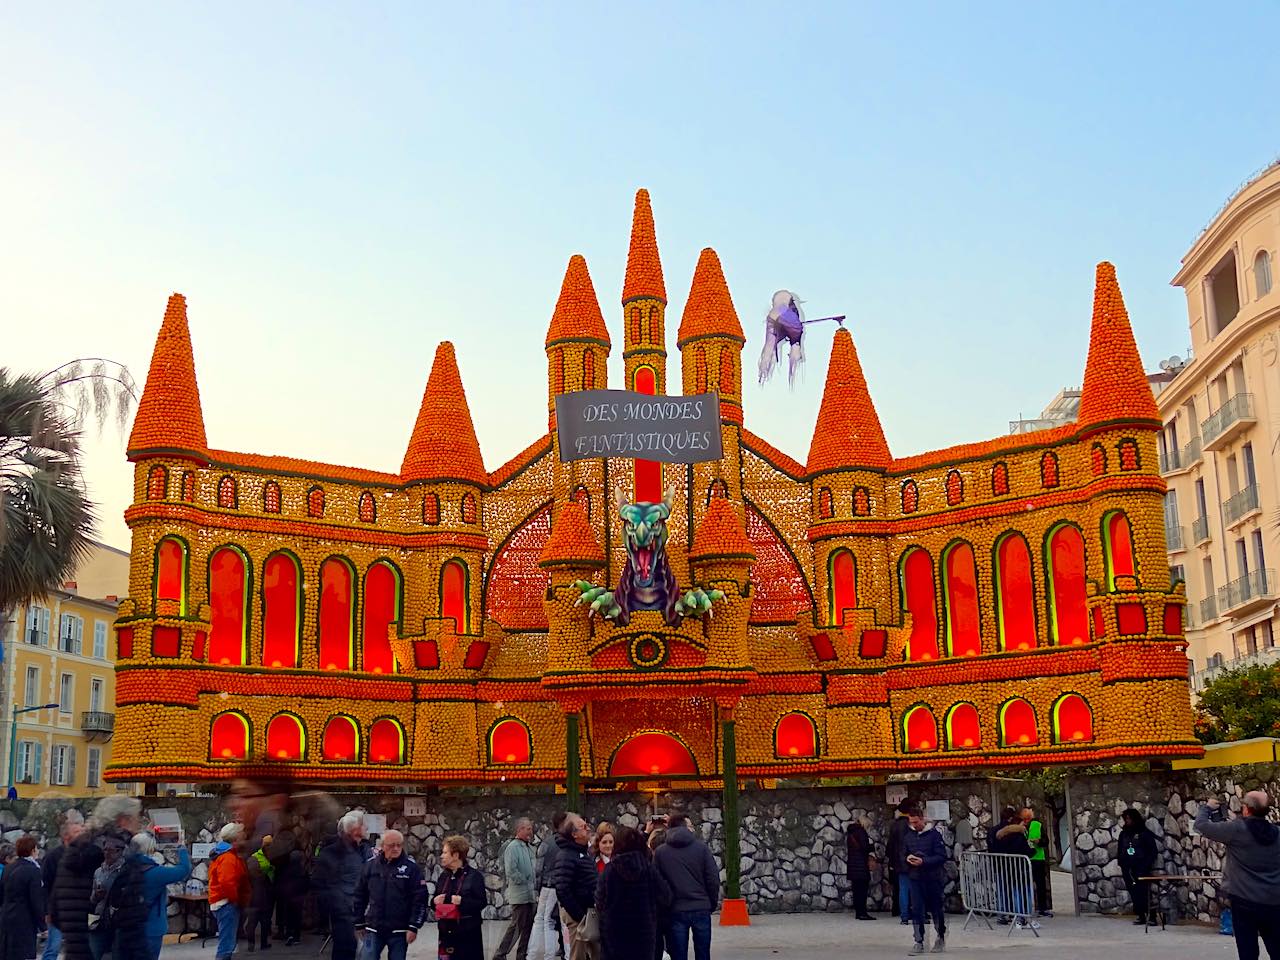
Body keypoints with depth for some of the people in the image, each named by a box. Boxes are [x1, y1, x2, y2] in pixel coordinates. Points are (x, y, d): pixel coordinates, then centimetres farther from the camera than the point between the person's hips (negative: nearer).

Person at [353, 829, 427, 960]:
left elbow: (420, 899, -7)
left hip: (399, 931, -2)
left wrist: (414, 927, -12)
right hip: (373, 929, 2)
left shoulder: (411, 867, -4)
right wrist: (360, 924, 8)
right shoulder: (371, 865, 3)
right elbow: (360, 896, 9)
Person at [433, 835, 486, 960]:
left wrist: (462, 901, -23)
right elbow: (434, 900, 20)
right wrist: (435, 901, -3)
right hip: (446, 932, 6)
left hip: (468, 933, -6)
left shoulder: (474, 876, -7)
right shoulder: (444, 876, 13)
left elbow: (482, 902, -11)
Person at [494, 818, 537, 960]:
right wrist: (523, 881, -13)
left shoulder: (528, 847, 15)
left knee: (527, 926, 11)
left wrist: (533, 887, 13)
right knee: (517, 926, -5)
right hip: (519, 894, -8)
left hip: (529, 895, 8)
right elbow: (511, 871, -22)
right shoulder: (513, 847, -13)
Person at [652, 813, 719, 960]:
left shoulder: (660, 852, 0)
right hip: (701, 909, 0)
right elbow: (713, 878, -2)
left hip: (675, 911, 0)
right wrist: (713, 903, 11)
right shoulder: (701, 847, -1)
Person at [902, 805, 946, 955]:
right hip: (914, 878, 3)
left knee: (936, 909, 9)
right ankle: (919, 941, 4)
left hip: (933, 878, -3)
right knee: (917, 909, -2)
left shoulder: (934, 834, -8)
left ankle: (941, 938, 29)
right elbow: (903, 855, 14)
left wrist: (924, 861, -21)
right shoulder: (907, 836, 5)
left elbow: (942, 857, -11)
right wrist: (907, 858, -9)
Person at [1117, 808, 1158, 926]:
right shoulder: (1123, 834, 13)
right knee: (1134, 893, 1)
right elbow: (1120, 851, 19)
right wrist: (1121, 865, 11)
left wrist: (1147, 866, -8)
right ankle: (1141, 916, 8)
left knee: (1144, 892, -11)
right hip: (1128, 869, 5)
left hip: (1141, 869, -5)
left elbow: (1152, 851, -1)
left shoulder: (1144, 833, -1)